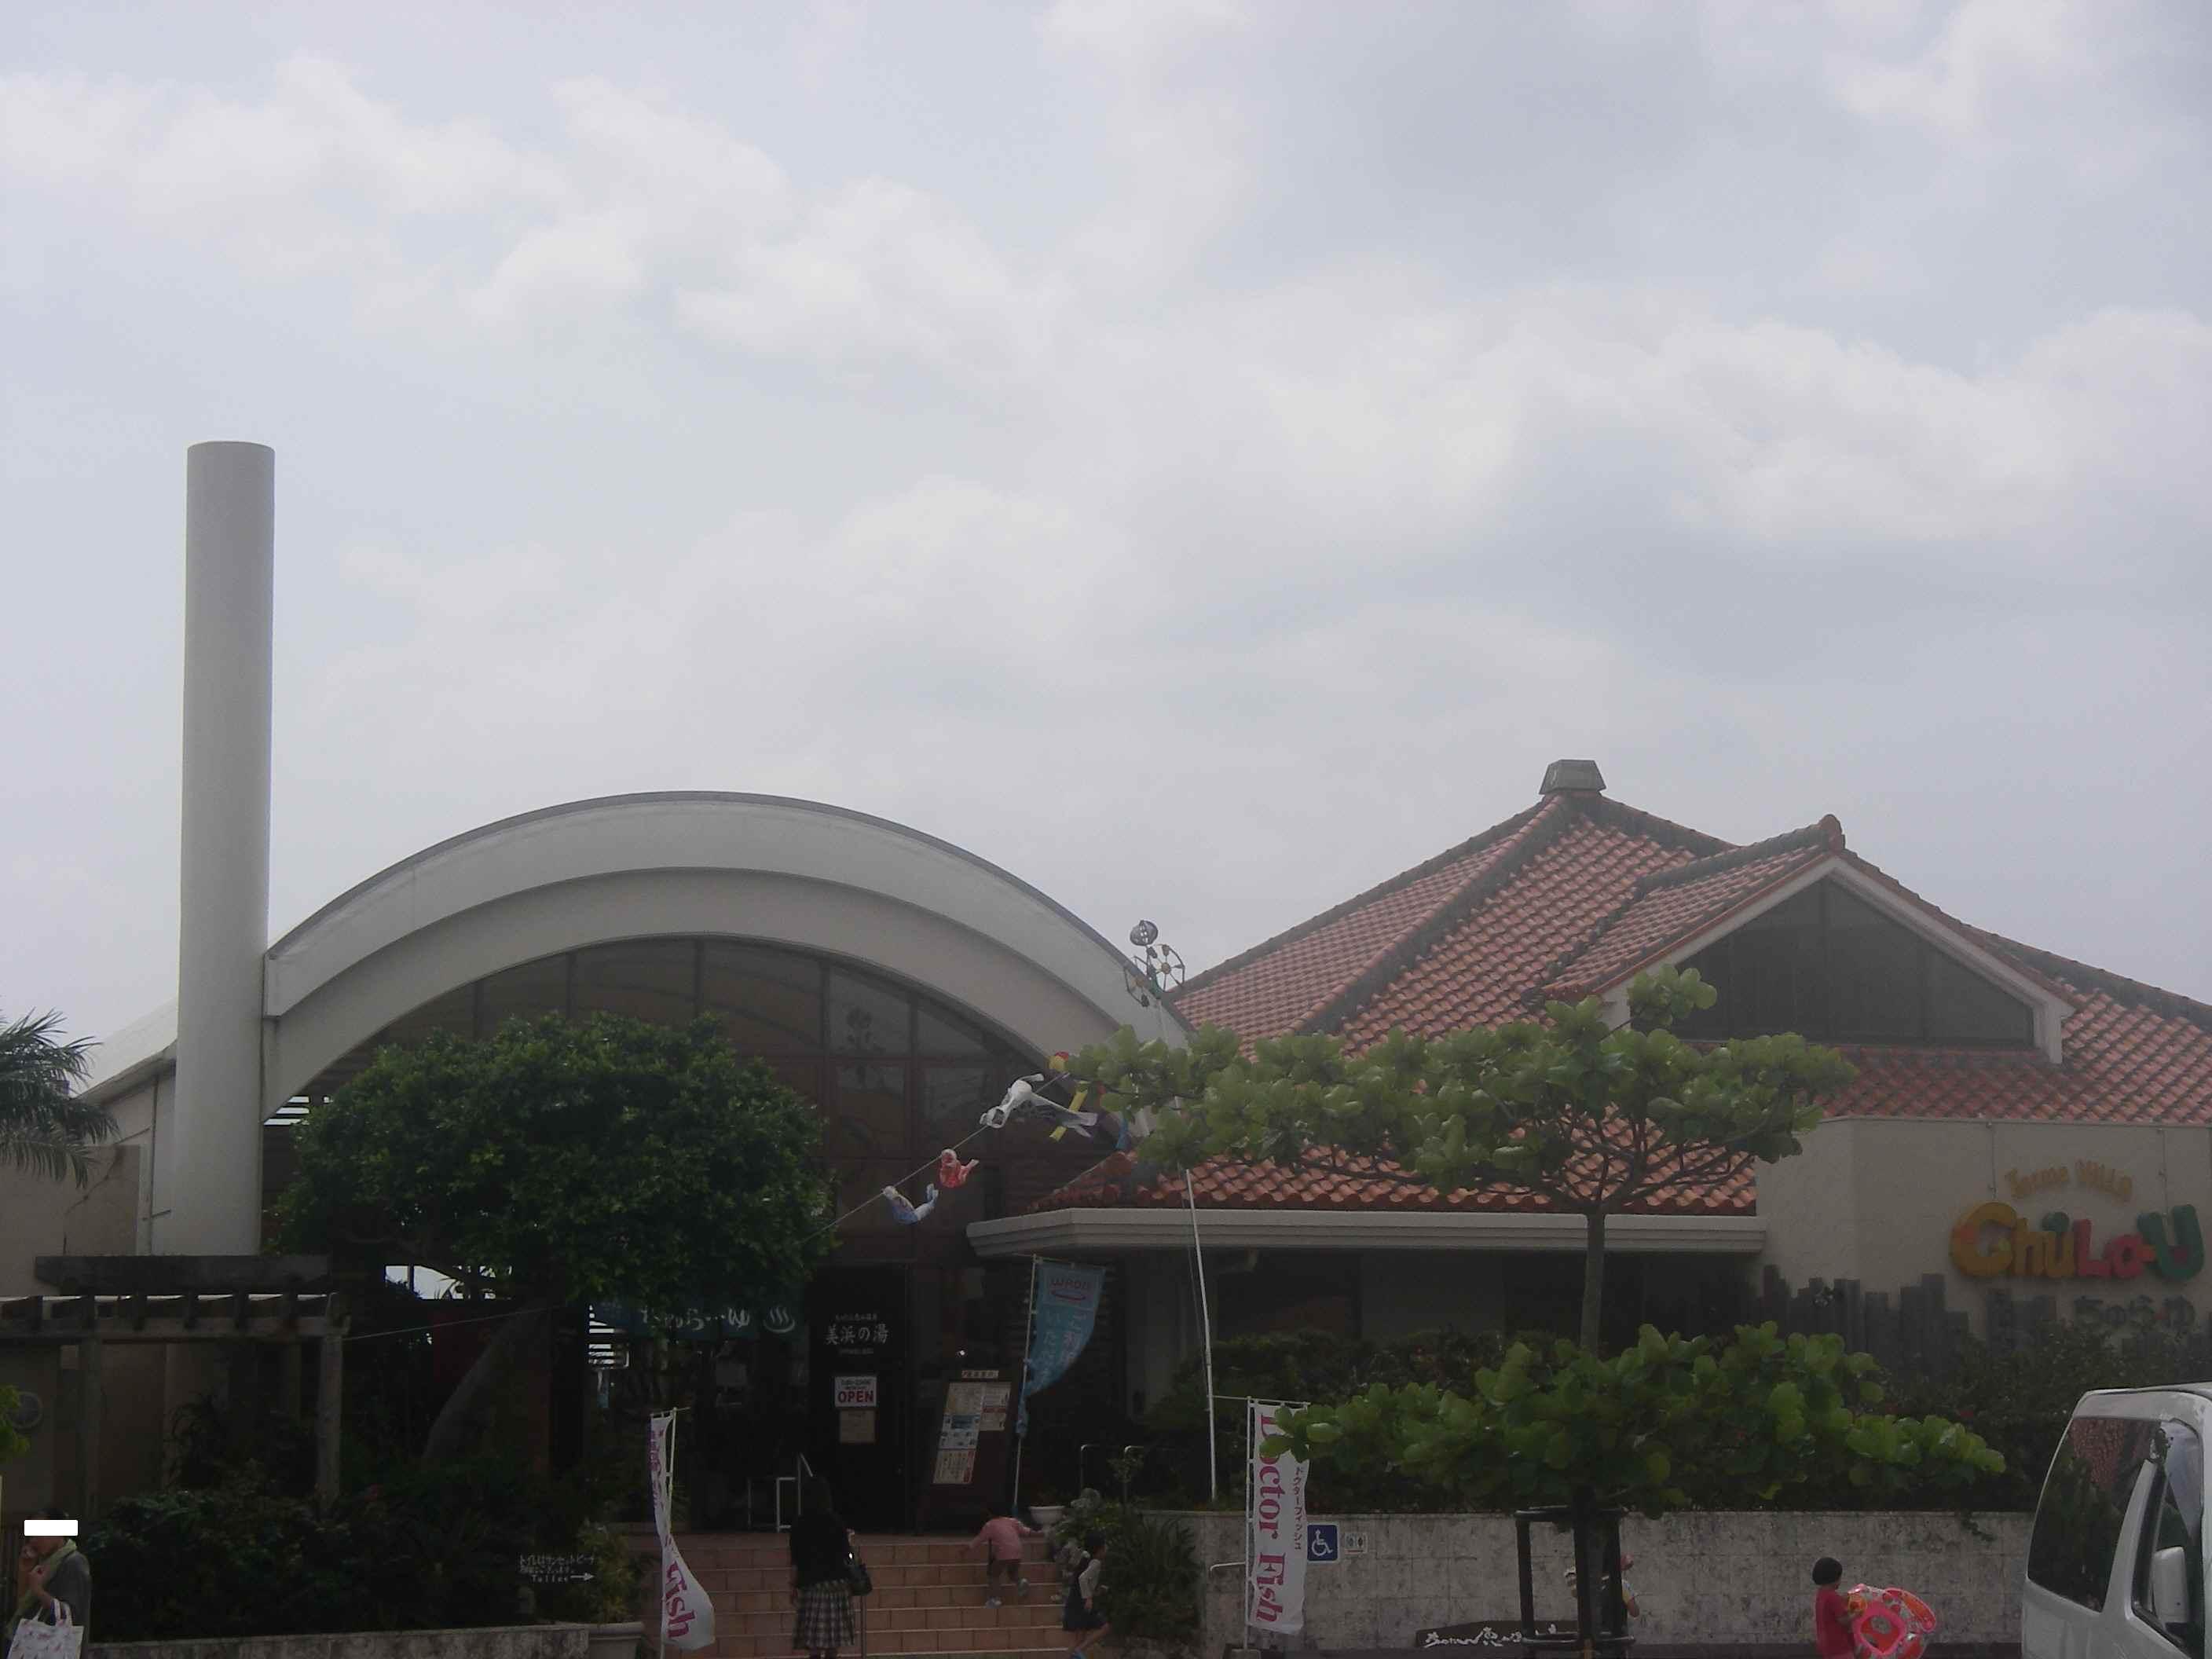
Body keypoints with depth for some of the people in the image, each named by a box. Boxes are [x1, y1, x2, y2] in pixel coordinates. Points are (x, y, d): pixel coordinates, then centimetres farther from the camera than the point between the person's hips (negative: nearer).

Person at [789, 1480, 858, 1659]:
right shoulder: (836, 1521, -3)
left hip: (811, 1584, -1)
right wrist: (849, 1538, 20)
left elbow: (795, 1561, -3)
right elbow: (846, 1553, 0)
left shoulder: (799, 1525, -3)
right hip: (837, 1582, 1)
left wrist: (793, 1586, 6)